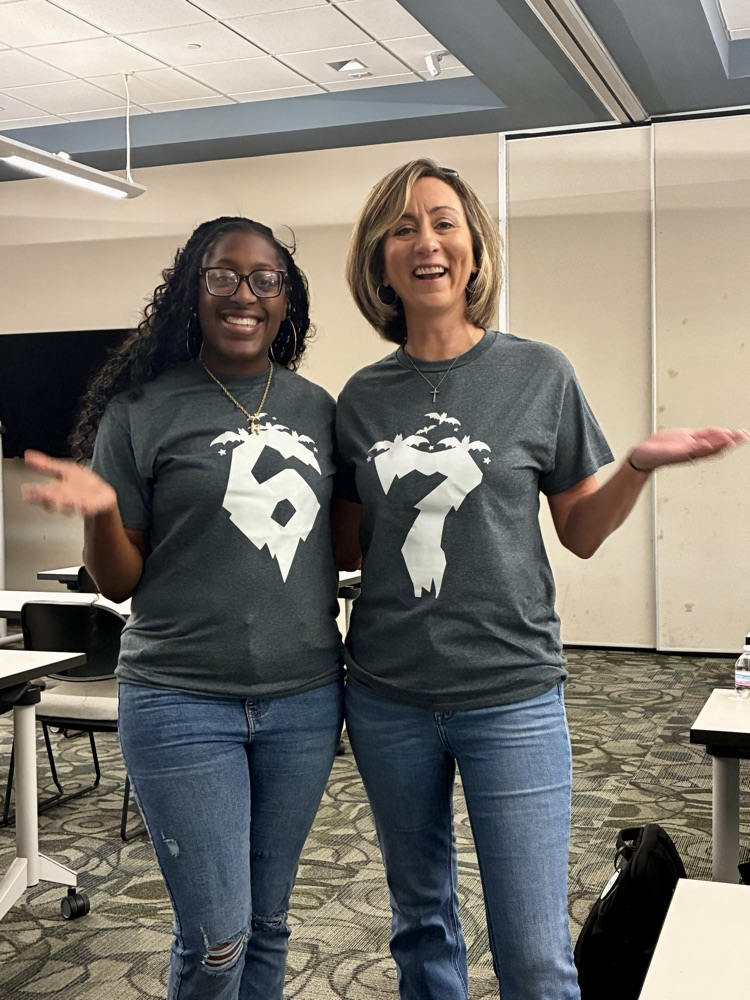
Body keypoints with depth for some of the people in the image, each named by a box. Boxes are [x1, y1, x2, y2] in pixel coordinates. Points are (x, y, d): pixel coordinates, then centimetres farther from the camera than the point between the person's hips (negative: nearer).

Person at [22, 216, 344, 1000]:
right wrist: (99, 510, -21)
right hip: (183, 706, -3)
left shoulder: (316, 408, 6)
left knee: (268, 921, 16)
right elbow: (119, 583, -2)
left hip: (305, 701, 4)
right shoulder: (141, 411, -4)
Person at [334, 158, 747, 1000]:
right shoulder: (363, 398, 4)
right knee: (420, 918, 18)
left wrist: (639, 467, -15)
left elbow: (582, 534, 3)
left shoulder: (539, 376, -3)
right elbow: (351, 548, 11)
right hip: (388, 697, 3)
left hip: (509, 698, -2)